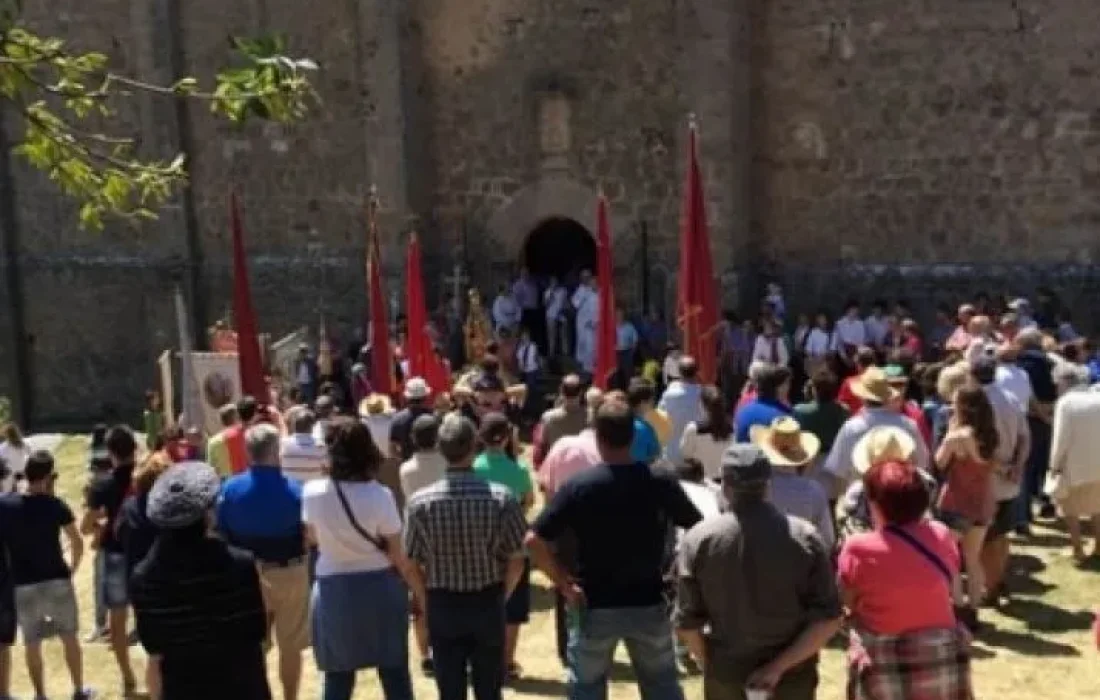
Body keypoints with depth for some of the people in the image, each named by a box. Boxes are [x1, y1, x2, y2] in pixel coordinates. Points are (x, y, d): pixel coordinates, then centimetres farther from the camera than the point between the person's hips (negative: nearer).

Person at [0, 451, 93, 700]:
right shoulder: (55, 505, -10)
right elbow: (77, 543, -5)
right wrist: (73, 568, 10)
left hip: (23, 584, 1)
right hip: (57, 579, -1)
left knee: (32, 643, 12)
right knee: (69, 636, 14)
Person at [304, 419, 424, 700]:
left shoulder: (312, 493, -10)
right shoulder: (379, 495, -16)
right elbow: (399, 556, -10)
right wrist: (421, 592, 0)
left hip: (334, 590, 2)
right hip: (381, 587, -1)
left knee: (337, 676, 13)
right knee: (394, 672, 10)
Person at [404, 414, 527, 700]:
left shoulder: (419, 502, -12)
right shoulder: (502, 498, -13)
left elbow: (411, 563, -7)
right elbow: (516, 562, -8)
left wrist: (427, 599, 9)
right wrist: (502, 596, 9)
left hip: (442, 606, 0)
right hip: (488, 604, 0)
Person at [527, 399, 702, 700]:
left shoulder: (578, 486, -12)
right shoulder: (662, 481, -8)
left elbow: (534, 541, -15)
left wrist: (564, 584, -7)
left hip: (595, 606, -1)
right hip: (649, 604, 2)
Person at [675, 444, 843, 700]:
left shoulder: (699, 539, -9)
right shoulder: (804, 537, -8)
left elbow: (687, 622, -5)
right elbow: (828, 620, -13)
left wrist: (711, 664, 10)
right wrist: (779, 667, -12)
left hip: (726, 677, 0)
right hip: (792, 678, 0)